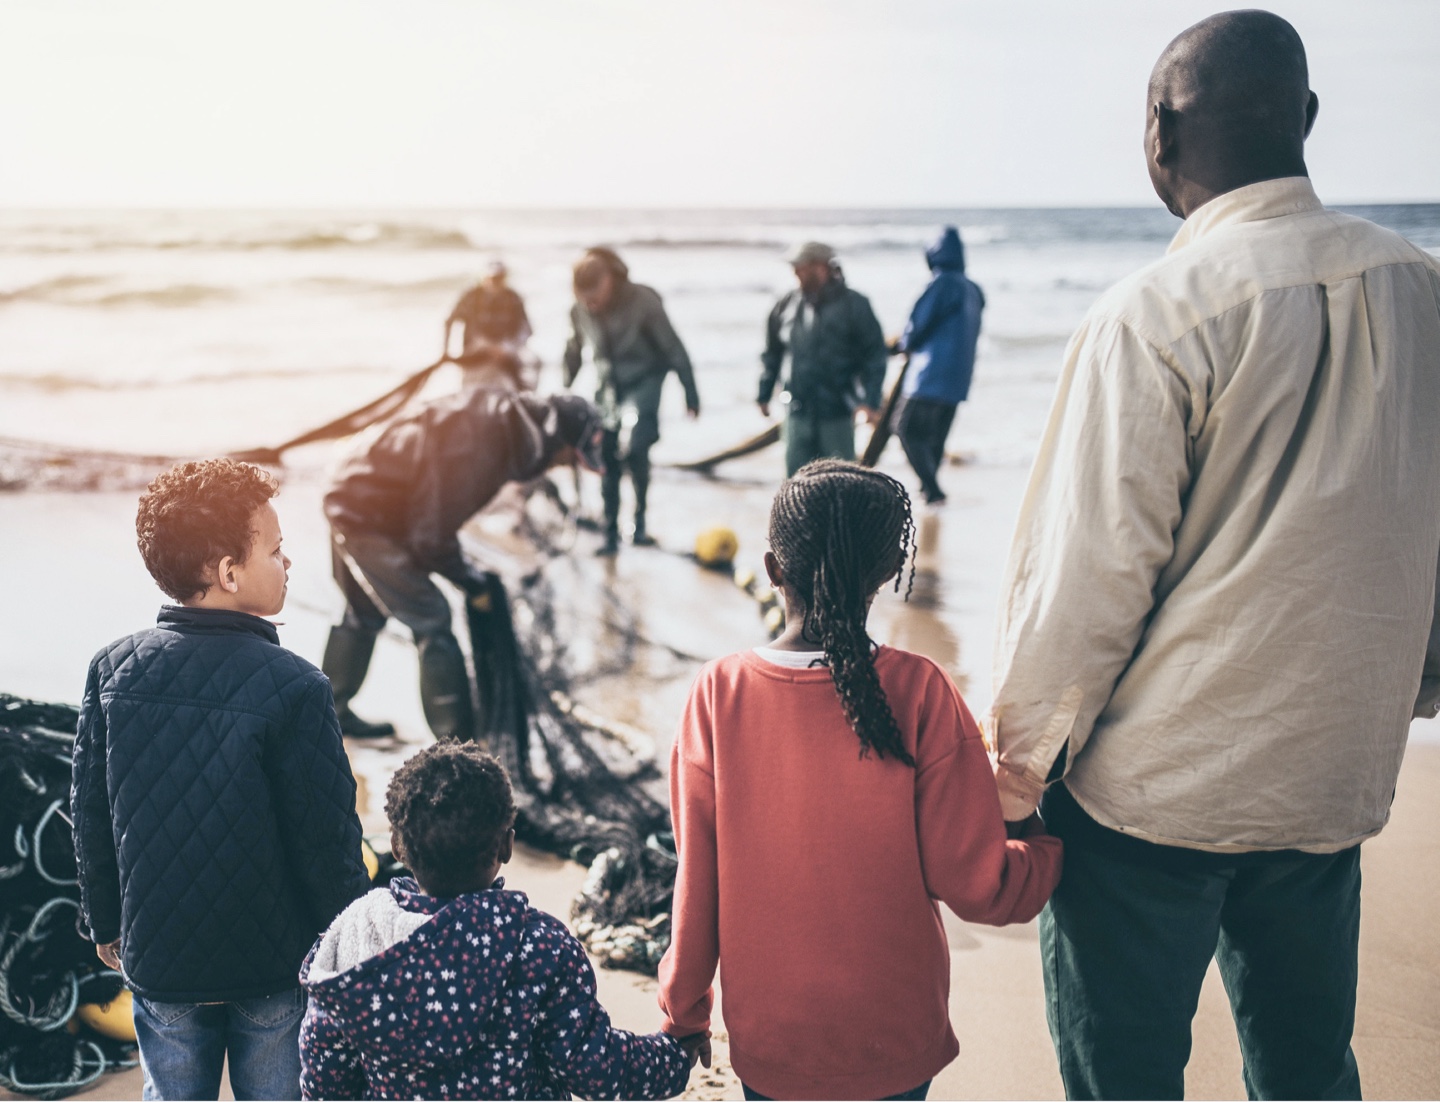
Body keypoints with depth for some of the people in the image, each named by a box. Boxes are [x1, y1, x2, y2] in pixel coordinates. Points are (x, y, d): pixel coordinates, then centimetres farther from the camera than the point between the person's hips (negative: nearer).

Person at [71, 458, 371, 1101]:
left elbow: (89, 814, 2)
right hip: (277, 964, -3)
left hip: (156, 959, 4)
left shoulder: (113, 670, -9)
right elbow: (328, 838, -16)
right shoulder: (292, 687, -23)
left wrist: (105, 923, 17)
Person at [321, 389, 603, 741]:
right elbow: (431, 536, -24)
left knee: (365, 614, 26)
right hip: (370, 521, -10)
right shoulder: (479, 449, -31)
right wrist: (468, 580, -8)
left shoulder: (502, 418, -4)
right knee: (433, 622, -8)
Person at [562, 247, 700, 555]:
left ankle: (640, 518, -4)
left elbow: (672, 348, -12)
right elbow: (573, 354, 11)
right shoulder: (579, 311, -6)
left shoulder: (643, 301, -19)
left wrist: (690, 393, -11)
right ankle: (610, 535, 14)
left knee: (632, 448, -24)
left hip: (644, 382, -4)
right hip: (608, 388, 4)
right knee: (608, 462, 3)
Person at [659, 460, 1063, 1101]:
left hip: (768, 1041, 1)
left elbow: (697, 882, -6)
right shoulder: (918, 694, -18)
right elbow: (978, 886, -13)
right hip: (895, 1043, 0)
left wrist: (684, 1013, 8)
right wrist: (1051, 845, 7)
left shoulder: (717, 694, -14)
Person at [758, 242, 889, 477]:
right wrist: (764, 394, 13)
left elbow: (875, 354, -5)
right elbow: (772, 354, 15)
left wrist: (870, 402, -12)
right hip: (798, 411, 3)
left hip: (837, 412, -3)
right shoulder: (787, 306, 5)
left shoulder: (854, 305, -5)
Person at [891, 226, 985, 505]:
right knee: (935, 436, 15)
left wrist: (904, 344, 9)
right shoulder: (972, 289, 13)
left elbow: (920, 323, -14)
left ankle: (931, 489, -13)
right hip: (958, 377, 8)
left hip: (932, 374, -8)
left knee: (908, 429, -5)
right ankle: (930, 490, 19)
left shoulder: (942, 283, -12)